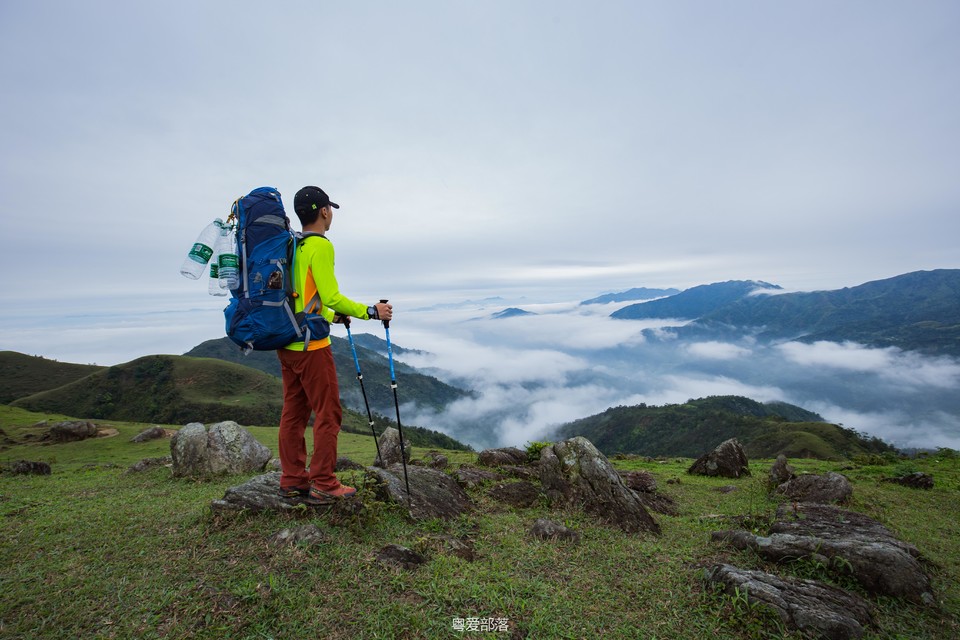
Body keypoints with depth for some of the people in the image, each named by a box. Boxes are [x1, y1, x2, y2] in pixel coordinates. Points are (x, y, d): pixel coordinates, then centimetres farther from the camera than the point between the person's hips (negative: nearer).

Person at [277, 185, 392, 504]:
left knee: (294, 412, 14)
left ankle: (292, 481, 25)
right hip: (310, 345, -9)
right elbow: (330, 296, -18)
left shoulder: (291, 247, 14)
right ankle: (324, 486, 10)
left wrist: (332, 316, 28)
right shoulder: (320, 245, -12)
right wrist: (371, 311, -10)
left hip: (286, 342, 9)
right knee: (327, 414, 1)